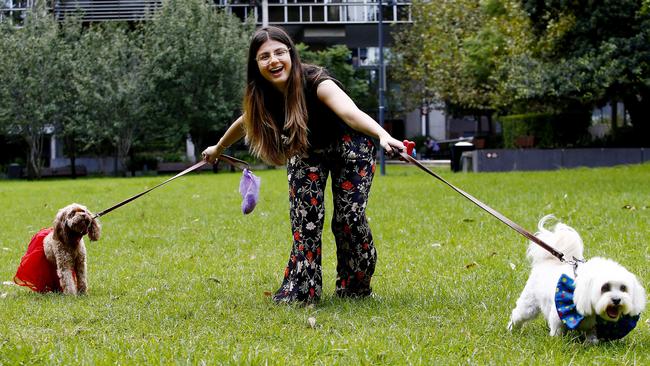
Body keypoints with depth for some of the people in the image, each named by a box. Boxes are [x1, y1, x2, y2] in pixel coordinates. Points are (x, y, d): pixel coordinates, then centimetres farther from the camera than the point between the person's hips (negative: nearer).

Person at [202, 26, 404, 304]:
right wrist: (217, 149, 23)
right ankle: (301, 290, -3)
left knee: (349, 218, -12)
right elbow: (245, 122, 6)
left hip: (347, 146, -4)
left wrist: (383, 135, -76)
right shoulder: (261, 95, -18)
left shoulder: (317, 83, -37)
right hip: (306, 152, 5)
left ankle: (354, 287, 8)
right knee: (305, 218, -10)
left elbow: (350, 112, -57)